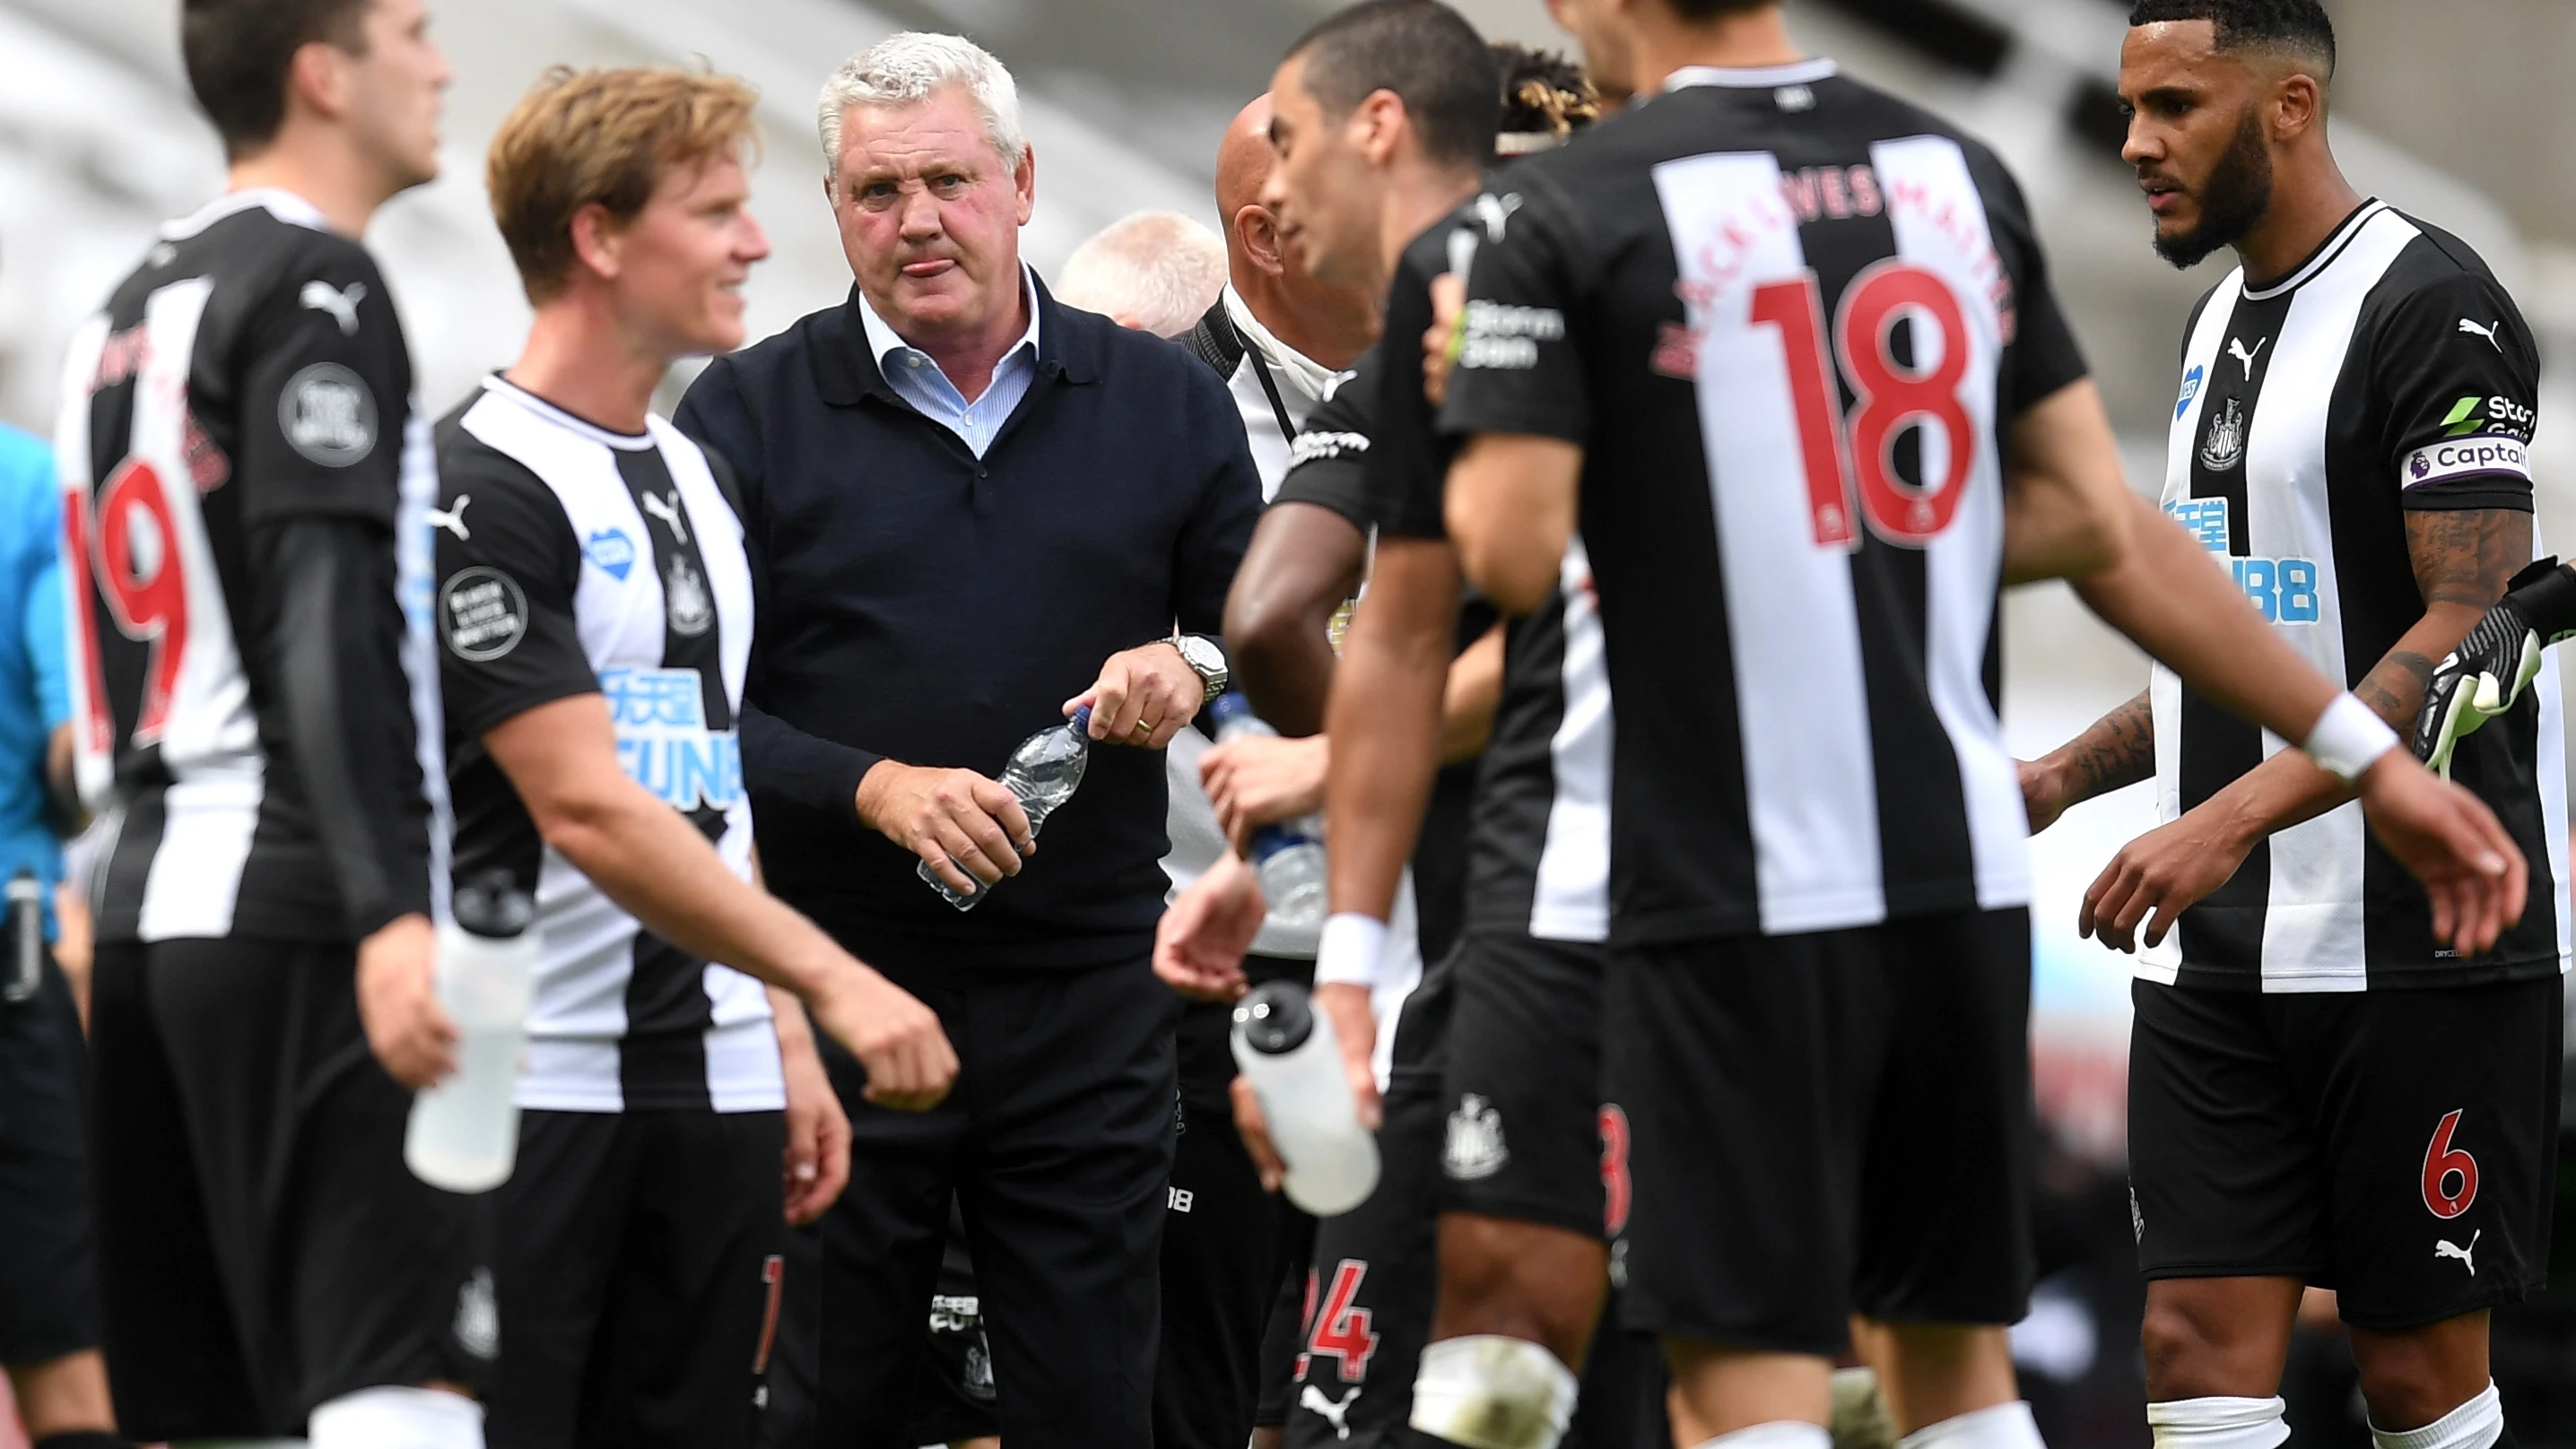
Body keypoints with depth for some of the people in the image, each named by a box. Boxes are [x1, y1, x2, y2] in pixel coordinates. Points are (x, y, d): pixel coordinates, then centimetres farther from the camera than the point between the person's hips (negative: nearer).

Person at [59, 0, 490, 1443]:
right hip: (306, 909, -9)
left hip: (151, 898, 9)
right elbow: (324, 619, -18)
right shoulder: (317, 288, -7)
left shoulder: (134, 309, 21)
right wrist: (389, 915, -25)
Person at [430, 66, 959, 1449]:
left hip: (711, 1080, 8)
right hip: (522, 1084, -8)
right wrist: (830, 980, -23)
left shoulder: (699, 479, 16)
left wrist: (785, 1039, 14)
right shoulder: (480, 489, -12)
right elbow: (588, 811, -19)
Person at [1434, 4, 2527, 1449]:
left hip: (1733, 890, -5)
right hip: (1963, 864, 5)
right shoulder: (1961, 175, 9)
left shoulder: (1567, 211, -8)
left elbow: (1511, 554, -16)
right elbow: (2102, 528, 8)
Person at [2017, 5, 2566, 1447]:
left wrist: (2234, 816, -28)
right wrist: (2060, 779, 13)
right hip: (2219, 948, 8)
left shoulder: (2432, 306, -12)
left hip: (2416, 945, -8)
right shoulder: (2222, 320, 16)